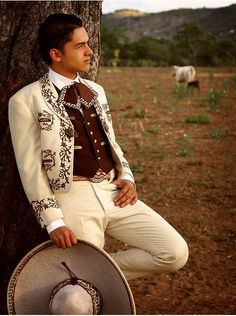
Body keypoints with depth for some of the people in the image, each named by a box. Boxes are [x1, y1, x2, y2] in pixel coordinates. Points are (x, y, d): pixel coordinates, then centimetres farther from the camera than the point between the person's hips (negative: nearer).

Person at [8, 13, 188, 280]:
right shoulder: (26, 100, -4)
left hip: (114, 193, 6)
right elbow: (30, 169, -7)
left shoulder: (96, 91, 17)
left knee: (176, 253, -6)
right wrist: (54, 221, -16)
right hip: (73, 198, -6)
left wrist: (127, 178, 4)